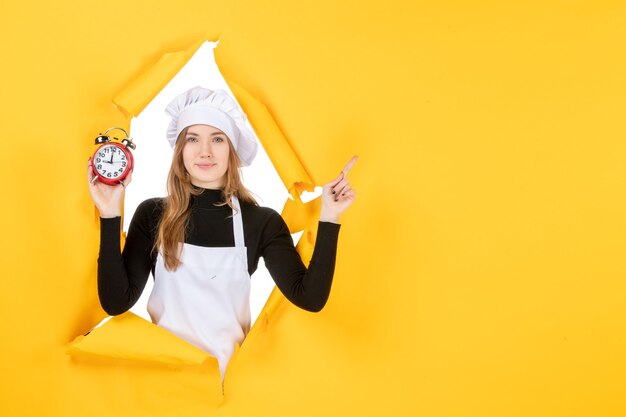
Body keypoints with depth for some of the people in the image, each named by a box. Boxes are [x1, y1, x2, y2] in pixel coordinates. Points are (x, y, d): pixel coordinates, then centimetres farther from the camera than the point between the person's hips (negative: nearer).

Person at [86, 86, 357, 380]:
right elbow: (116, 302, -7)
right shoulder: (152, 214, 0)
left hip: (229, 370, 0)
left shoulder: (263, 222, -1)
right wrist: (110, 217, -14)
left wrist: (329, 219, -16)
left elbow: (310, 298, -10)